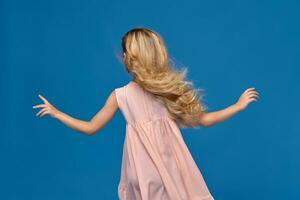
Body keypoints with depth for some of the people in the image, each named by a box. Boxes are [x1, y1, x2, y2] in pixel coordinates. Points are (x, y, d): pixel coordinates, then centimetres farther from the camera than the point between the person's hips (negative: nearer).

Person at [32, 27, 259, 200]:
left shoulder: (120, 95, -6)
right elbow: (203, 120, 4)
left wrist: (56, 112, 16)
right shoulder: (172, 88, -3)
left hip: (143, 176, -1)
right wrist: (239, 105, 16)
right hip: (172, 168, 1)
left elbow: (90, 128, 4)